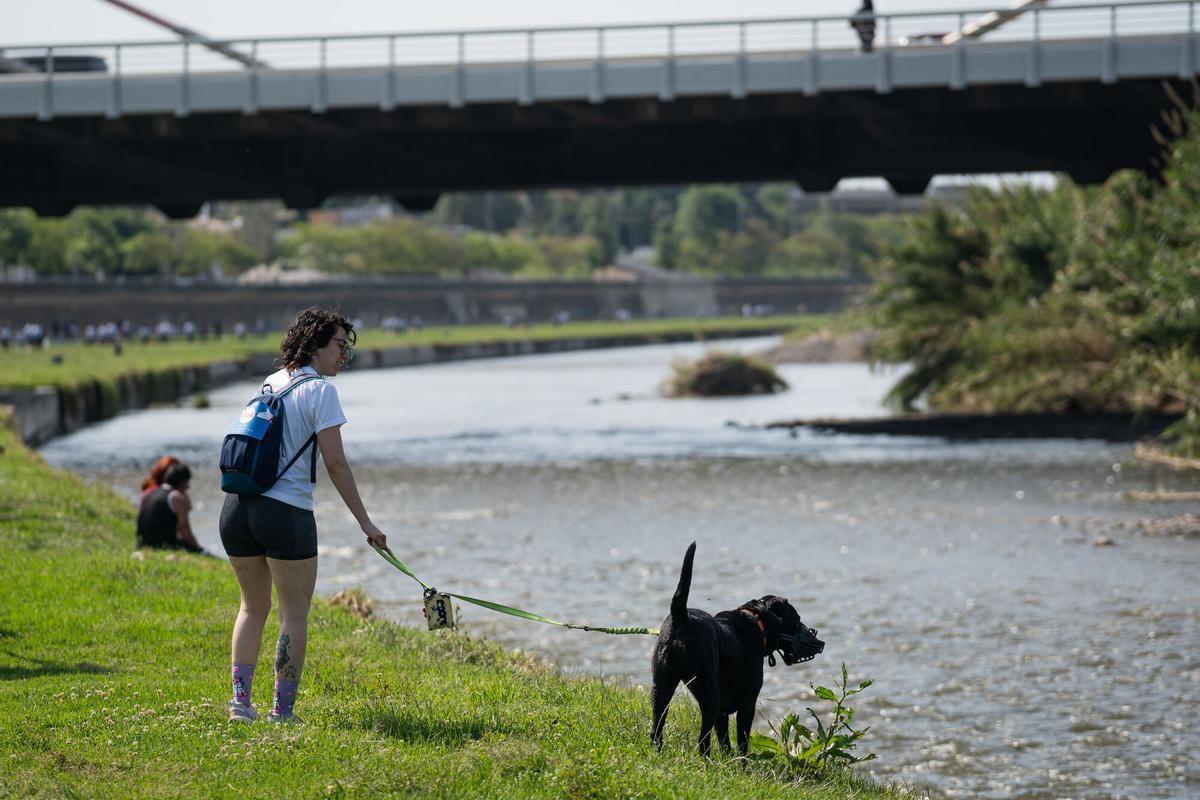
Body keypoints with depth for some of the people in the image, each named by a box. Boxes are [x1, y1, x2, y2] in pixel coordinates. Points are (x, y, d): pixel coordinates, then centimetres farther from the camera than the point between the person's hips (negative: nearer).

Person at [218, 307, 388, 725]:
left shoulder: (270, 383, 15)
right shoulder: (319, 390, -5)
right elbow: (335, 463, -10)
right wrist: (365, 521, -7)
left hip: (236, 508, 7)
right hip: (286, 513, -7)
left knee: (253, 607, 19)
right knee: (294, 615, 4)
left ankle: (240, 701, 14)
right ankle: (282, 711, 5)